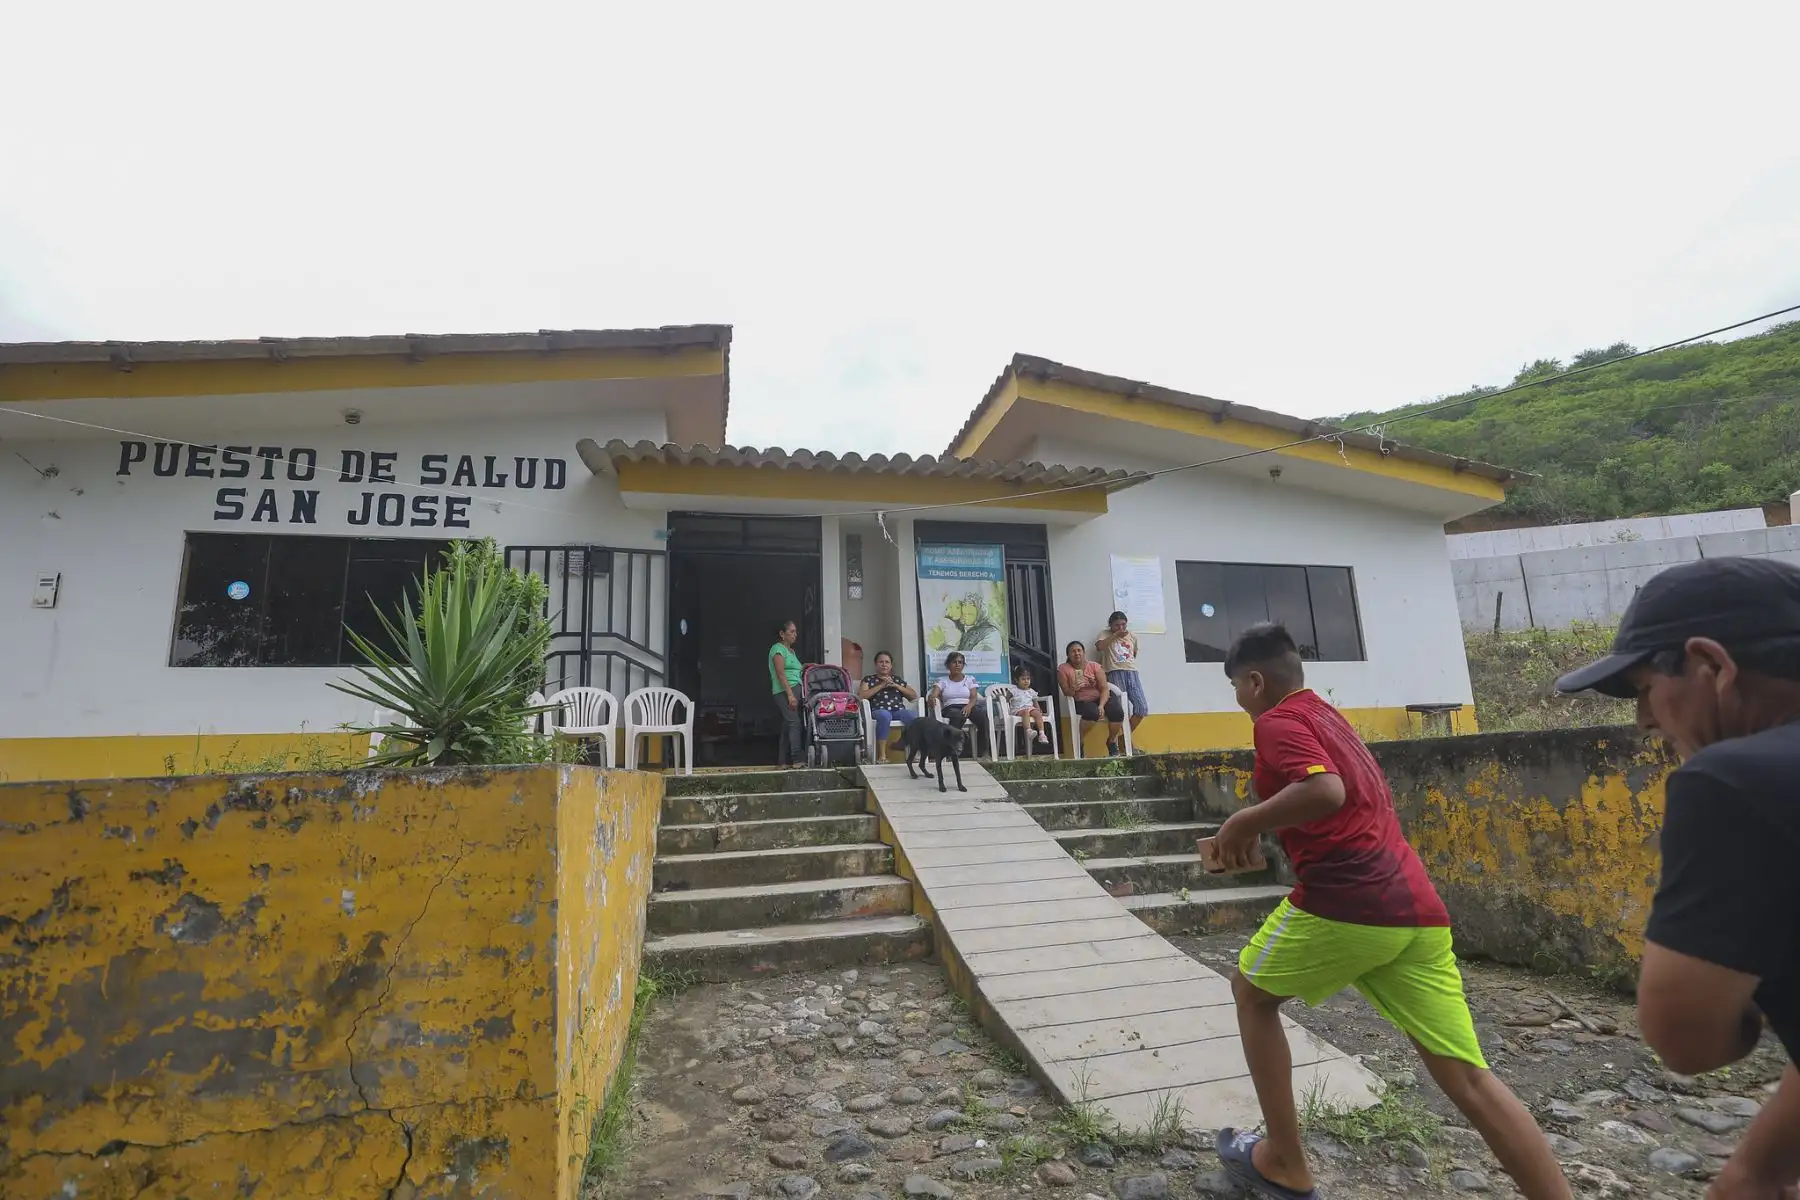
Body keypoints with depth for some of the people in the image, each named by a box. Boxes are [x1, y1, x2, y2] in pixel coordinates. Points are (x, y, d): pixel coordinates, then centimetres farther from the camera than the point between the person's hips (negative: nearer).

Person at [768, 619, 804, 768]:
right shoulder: (778, 649, -3)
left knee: (787, 726, 6)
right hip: (785, 692, -9)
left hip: (794, 690, 9)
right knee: (794, 722, -18)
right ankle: (798, 759, -22)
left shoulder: (791, 651, 25)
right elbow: (781, 674, -13)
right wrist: (790, 694, -20)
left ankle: (782, 761, 8)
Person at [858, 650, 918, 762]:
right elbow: (861, 696, 0)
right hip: (879, 711, -3)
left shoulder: (897, 679, 26)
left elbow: (914, 696, 18)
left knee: (913, 714, -33)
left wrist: (896, 686, 5)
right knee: (884, 715, -41)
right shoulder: (868, 679, 19)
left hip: (898, 710, 3)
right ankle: (882, 755, -40)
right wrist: (881, 685, -1)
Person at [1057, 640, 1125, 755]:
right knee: (1093, 713, -35)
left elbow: (1104, 688, -8)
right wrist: (1073, 688, -30)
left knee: (1118, 711, -26)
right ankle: (1079, 741, -10)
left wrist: (1101, 705, -24)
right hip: (1082, 702, -2)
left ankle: (1112, 741, 2)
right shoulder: (1063, 669, -3)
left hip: (1101, 698, 3)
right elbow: (1067, 693, -6)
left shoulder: (1094, 666, 0)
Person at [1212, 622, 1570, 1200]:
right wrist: (1252, 836, 28)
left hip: (1345, 903, -8)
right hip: (1416, 908, 8)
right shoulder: (1328, 715, 23)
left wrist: (1241, 823, -12)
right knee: (1470, 1082, 10)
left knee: (1252, 994, 17)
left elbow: (1324, 792, -24)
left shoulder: (1278, 720, -5)